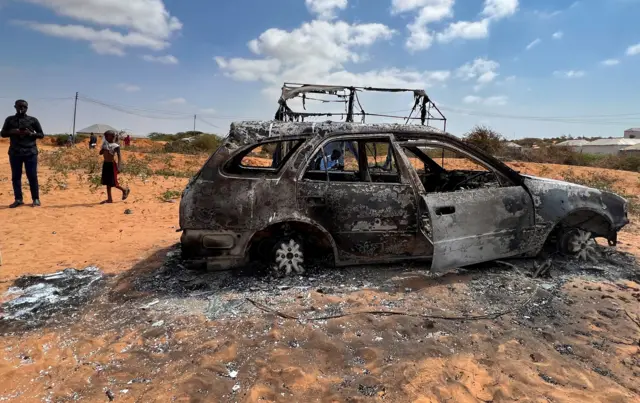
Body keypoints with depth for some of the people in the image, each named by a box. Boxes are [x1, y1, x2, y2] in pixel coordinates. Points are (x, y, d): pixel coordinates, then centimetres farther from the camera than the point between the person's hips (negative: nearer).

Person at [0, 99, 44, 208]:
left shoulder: (33, 120, 5)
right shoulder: (9, 120, 10)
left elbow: (41, 134, 8)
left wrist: (30, 133, -12)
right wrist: (12, 132, -8)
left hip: (30, 152, -2)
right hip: (14, 153, 2)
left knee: (32, 176, -1)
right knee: (15, 177, 4)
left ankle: (36, 199, 6)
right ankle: (18, 199, 10)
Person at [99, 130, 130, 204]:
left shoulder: (116, 146, -10)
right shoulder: (105, 144, 9)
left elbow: (119, 157, -14)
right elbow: (100, 153, 11)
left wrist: (118, 167, -24)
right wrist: (103, 148, -8)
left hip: (112, 165, -7)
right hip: (105, 164, 7)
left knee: (113, 183, -3)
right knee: (107, 182, 9)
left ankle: (125, 190, 21)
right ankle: (109, 199, 16)